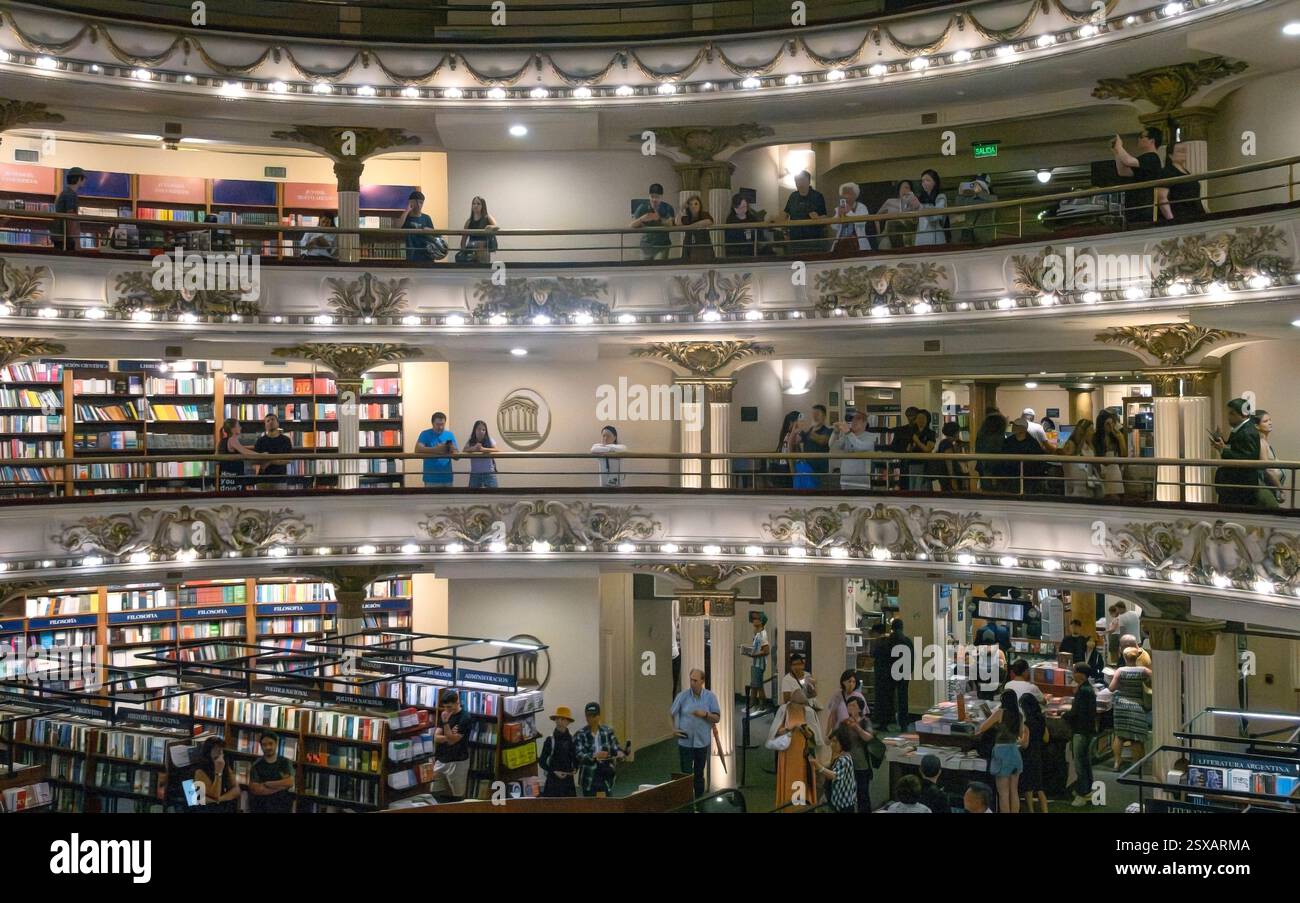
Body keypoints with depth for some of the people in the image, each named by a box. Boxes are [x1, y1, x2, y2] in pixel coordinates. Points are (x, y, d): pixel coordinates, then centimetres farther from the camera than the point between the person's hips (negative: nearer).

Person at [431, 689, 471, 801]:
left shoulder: (465, 718, -13)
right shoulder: (445, 715, 9)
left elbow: (452, 740, -16)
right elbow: (436, 738, 3)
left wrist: (445, 722, -22)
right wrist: (449, 736, -15)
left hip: (457, 762, -6)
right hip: (440, 761, 6)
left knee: (457, 797, -1)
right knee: (434, 794, 4)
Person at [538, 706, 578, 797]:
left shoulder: (572, 739, 3)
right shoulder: (550, 740, -4)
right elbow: (542, 761, -1)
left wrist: (575, 769, -5)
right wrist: (554, 772, -12)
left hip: (568, 780, 3)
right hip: (553, 780, -3)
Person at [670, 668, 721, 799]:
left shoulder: (710, 697, -4)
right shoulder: (682, 696, -6)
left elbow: (717, 718, -3)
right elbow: (671, 713, 6)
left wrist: (706, 714, -21)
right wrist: (673, 729, -2)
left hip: (702, 742, 1)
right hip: (685, 741, -1)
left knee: (699, 774, 12)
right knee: (686, 774, 1)